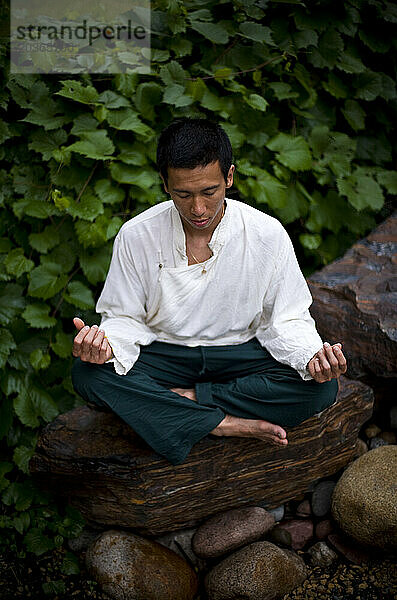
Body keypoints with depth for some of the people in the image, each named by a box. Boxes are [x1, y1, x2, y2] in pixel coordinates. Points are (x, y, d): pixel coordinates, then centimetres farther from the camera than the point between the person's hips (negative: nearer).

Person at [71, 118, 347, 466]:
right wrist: (107, 342, -26)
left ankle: (184, 398, -20)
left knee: (322, 387, -26)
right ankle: (224, 424, -28)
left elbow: (286, 320, -4)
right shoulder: (136, 236, -10)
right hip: (165, 353, 0)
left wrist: (312, 356, -26)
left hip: (240, 352, 0)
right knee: (88, 373, -28)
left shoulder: (268, 235, -11)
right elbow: (125, 317, -2)